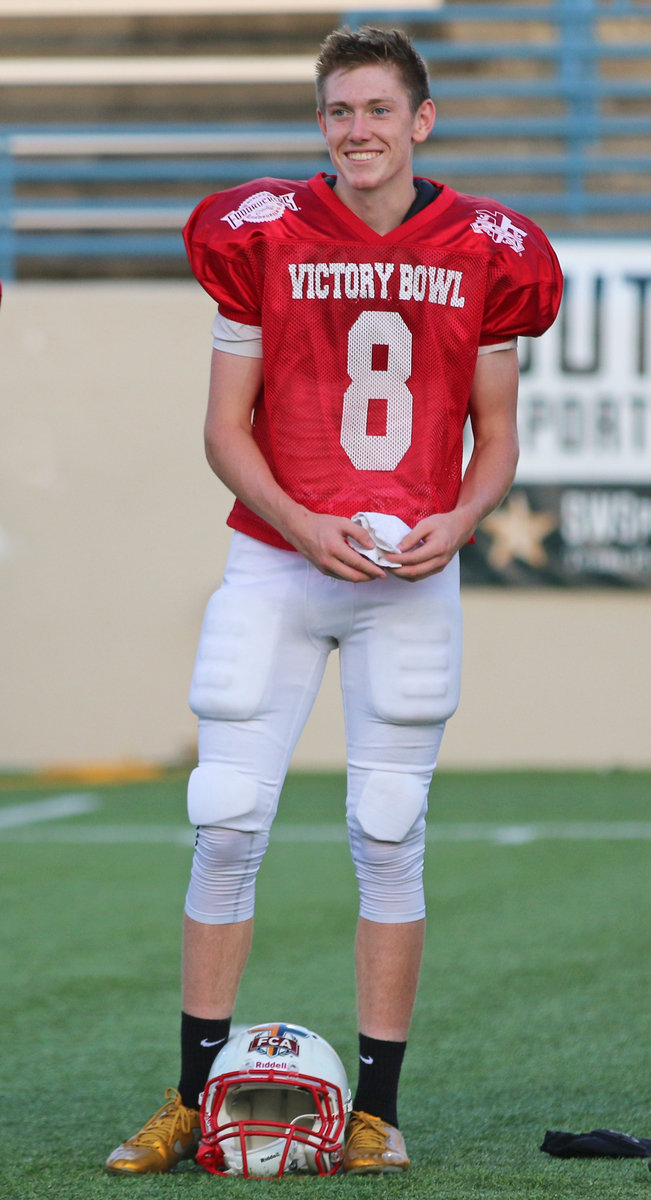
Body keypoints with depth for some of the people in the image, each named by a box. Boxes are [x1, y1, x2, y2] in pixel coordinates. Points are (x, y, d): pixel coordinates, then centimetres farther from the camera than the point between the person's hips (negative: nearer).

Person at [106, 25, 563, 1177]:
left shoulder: (486, 255, 3)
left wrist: (459, 520, -10)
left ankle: (377, 1110, 9)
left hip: (414, 575, 0)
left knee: (390, 837, 2)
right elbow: (226, 429, 2)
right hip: (276, 562, 0)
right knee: (228, 823, -3)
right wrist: (304, 526, -13)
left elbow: (496, 437, 10)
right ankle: (194, 1098, 7)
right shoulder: (263, 238, 0)